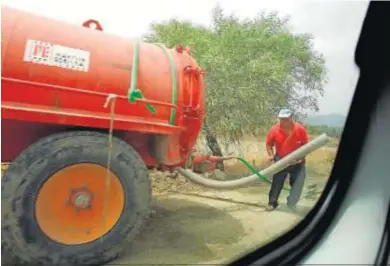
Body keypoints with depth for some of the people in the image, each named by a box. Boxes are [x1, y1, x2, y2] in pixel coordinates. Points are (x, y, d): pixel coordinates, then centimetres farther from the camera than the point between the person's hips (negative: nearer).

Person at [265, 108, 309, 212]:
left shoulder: (300, 129, -18)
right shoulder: (274, 129, -16)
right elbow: (269, 144, -2)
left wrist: (301, 157, -17)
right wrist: (271, 155, -14)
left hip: (297, 161, 0)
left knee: (298, 183, 4)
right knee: (277, 182, 4)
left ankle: (291, 203, 23)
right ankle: (272, 203, 18)